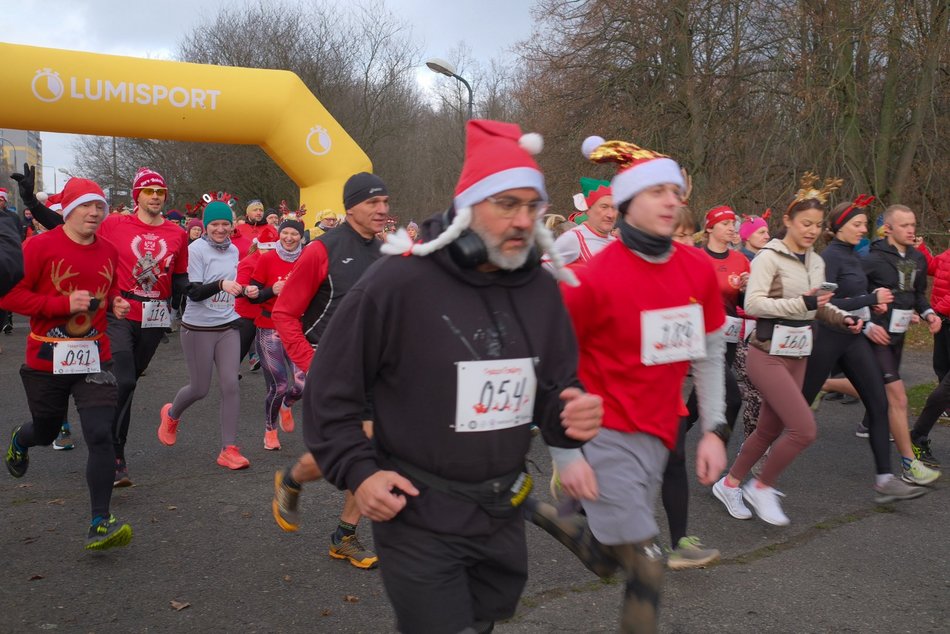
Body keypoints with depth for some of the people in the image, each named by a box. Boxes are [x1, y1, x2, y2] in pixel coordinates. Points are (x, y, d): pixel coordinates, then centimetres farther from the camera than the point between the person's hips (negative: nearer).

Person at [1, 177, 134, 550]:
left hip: (94, 358, 2)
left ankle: (100, 524, -5)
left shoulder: (108, 252, 4)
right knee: (46, 432, 19)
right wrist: (63, 303, -21)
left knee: (100, 435, -11)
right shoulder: (41, 246, -11)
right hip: (47, 359, -2)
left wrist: (115, 303, 0)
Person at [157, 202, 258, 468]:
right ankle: (171, 415, 41)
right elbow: (193, 292, -17)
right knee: (200, 389, 6)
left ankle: (229, 449, 1)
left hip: (228, 327, 5)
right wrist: (221, 284, -33)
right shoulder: (196, 249, -11)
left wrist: (244, 291, 1)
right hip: (198, 328, -4)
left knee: (230, 385, -5)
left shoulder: (233, 251, 8)